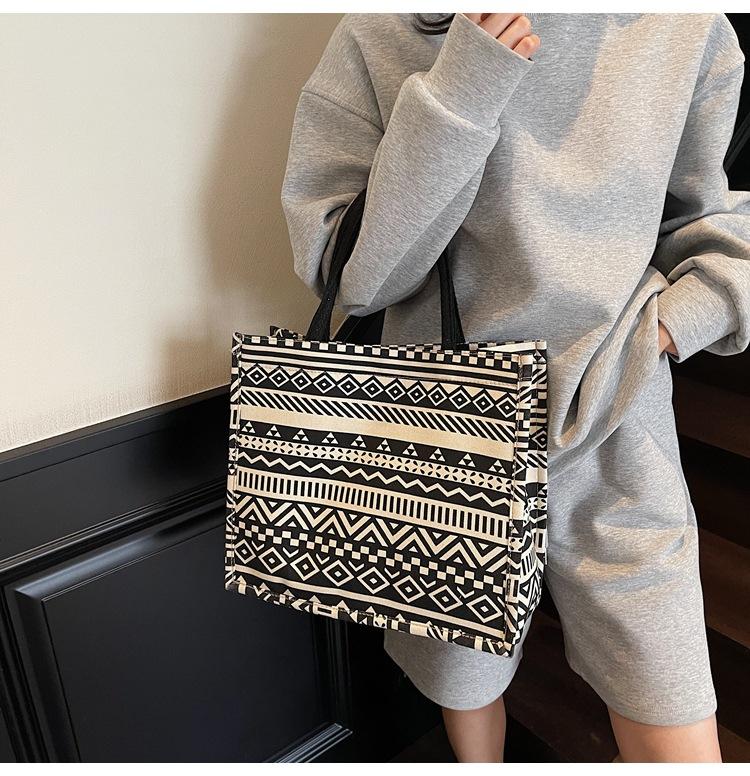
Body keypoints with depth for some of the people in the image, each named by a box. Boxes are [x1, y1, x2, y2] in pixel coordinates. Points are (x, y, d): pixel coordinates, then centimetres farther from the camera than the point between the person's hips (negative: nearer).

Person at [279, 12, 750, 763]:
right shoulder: (379, 36, -7)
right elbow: (339, 271, -14)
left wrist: (684, 317, -5)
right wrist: (454, 98, -23)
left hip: (617, 445, 2)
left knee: (679, 745, 7)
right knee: (464, 681, 21)